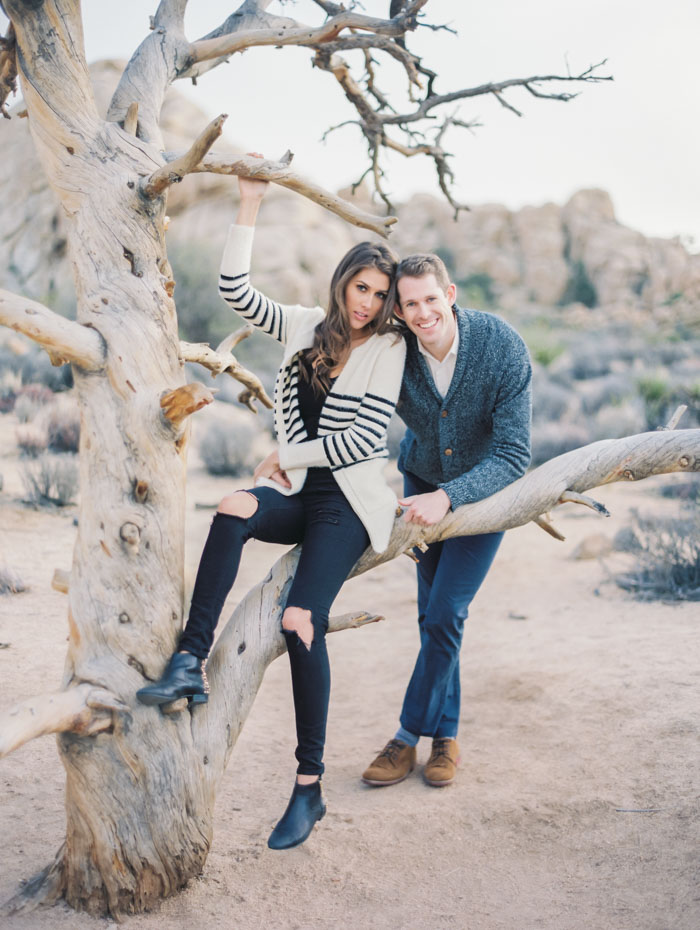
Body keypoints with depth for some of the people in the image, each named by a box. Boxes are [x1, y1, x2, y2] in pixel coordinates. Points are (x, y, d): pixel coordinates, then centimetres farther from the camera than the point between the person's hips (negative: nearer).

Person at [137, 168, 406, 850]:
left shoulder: (387, 347, -3)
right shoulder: (306, 326, 9)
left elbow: (363, 440, -10)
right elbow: (234, 290, 2)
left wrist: (286, 455, -5)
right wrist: (250, 206, -3)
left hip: (347, 497, -4)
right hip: (296, 491, 4)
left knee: (301, 618, -21)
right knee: (233, 511, -32)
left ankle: (309, 786, -10)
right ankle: (190, 661, -28)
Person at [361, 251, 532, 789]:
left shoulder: (503, 347, -28)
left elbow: (514, 455, -28)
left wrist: (447, 497, -40)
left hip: (485, 487, -3)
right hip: (423, 479, 3)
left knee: (445, 614, -8)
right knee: (433, 613, 6)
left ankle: (410, 734, 9)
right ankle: (445, 735, 22)